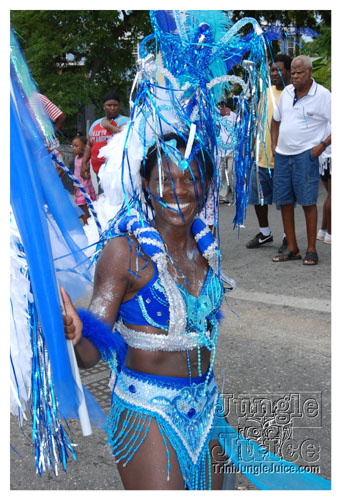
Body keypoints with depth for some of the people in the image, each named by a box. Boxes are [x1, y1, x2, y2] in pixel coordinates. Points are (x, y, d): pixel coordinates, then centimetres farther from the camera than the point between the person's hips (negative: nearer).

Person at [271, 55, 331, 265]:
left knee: (308, 202, -5)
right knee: (284, 202, 6)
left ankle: (311, 250, 3)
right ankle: (292, 249, 14)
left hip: (306, 155, -6)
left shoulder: (322, 95, -6)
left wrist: (323, 145, -15)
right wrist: (274, 144, 16)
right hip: (282, 154, 6)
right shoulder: (287, 92, 12)